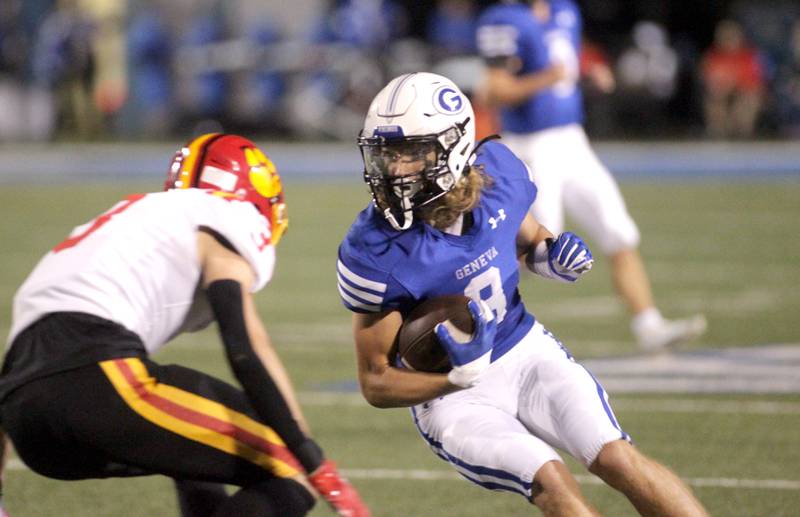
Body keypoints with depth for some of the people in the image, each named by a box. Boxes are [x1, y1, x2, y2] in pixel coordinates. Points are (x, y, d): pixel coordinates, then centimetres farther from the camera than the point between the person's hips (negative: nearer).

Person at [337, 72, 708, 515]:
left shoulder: (497, 171, -13)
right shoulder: (375, 253, -25)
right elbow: (376, 383, -17)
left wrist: (554, 258, -13)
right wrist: (459, 377, -34)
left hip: (524, 350, 4)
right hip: (450, 394, -4)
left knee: (618, 460, -10)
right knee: (550, 480, -23)